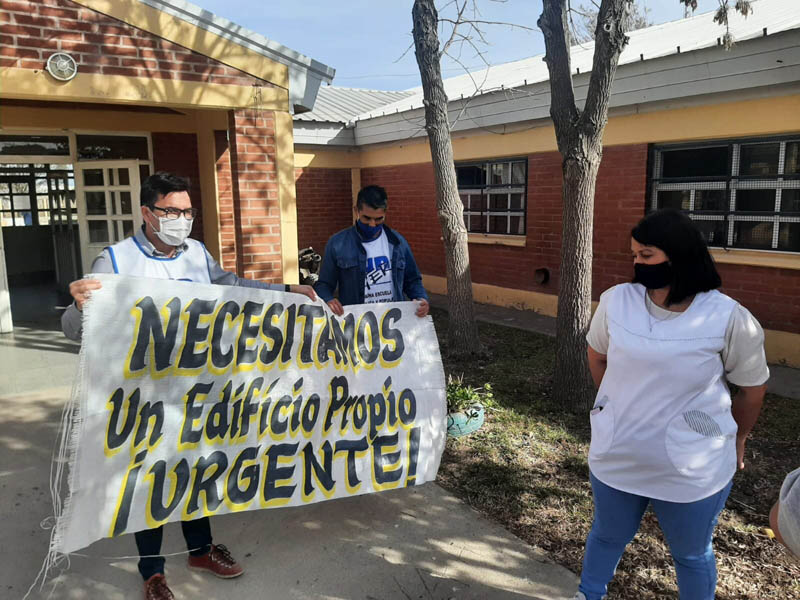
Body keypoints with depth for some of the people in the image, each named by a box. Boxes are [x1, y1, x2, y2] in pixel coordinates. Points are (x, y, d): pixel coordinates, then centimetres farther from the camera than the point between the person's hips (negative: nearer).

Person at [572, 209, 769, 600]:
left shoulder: (728, 318, -17)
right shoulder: (615, 301, -9)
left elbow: (752, 387, -2)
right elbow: (597, 355, 10)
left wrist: (736, 440, 10)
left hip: (692, 469, -2)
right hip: (615, 456, 3)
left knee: (691, 555, 21)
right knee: (607, 536, 24)